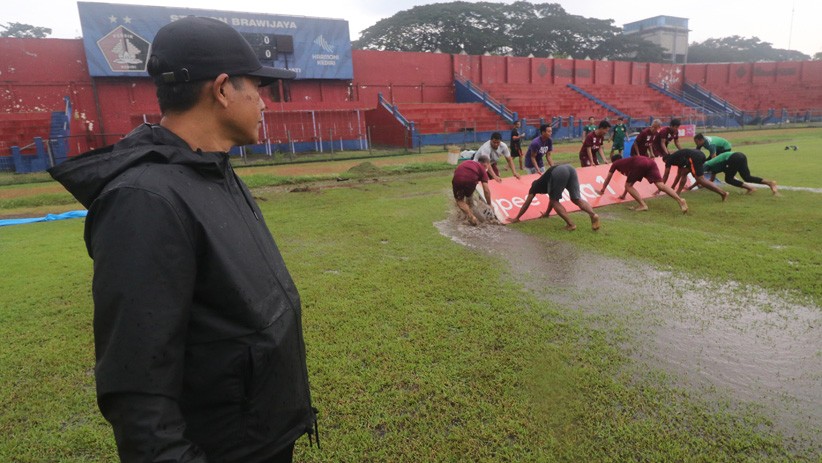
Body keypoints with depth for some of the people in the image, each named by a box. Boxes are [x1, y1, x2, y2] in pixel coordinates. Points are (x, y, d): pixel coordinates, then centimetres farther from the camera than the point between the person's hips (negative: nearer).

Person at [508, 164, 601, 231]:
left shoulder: (535, 186, 30)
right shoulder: (544, 182, 45)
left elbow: (526, 204, 33)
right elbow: (552, 197, 58)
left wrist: (516, 218, 41)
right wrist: (547, 213, 70)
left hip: (558, 172, -6)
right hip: (569, 168, 6)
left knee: (555, 201, 10)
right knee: (576, 199, 10)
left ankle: (570, 224, -1)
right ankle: (593, 215, -14)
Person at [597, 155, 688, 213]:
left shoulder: (615, 163, 29)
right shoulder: (626, 162, 45)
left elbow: (608, 178, 37)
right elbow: (629, 180, 52)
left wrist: (602, 190, 50)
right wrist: (623, 195, 60)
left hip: (640, 164, -6)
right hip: (650, 162, 6)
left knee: (628, 186, 7)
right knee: (661, 185, -6)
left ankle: (643, 205, -9)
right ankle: (680, 200, -25)